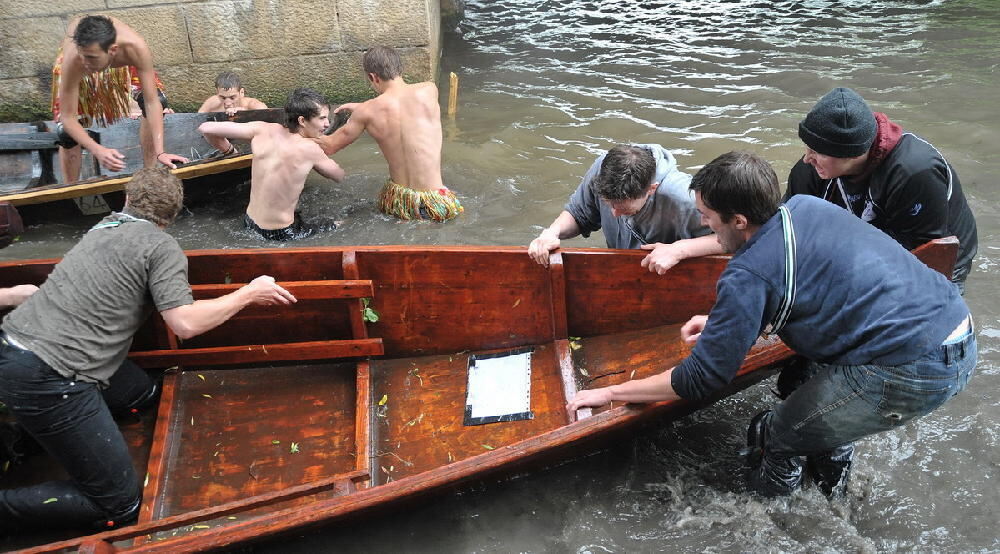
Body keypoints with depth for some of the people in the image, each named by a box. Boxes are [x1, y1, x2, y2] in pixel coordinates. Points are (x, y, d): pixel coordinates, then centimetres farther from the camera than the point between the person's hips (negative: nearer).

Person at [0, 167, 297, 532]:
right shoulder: (162, 247, -7)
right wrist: (248, 295, -5)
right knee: (120, 504, -4)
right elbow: (185, 323, -16)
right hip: (46, 378, -9)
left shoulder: (105, 226, 16)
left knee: (142, 394, 25)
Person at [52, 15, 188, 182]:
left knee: (156, 100, -19)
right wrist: (97, 151, -52)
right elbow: (67, 117, -37)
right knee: (67, 132, -12)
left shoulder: (135, 48, -45)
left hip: (120, 62, 1)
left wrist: (159, 152, -47)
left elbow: (152, 102, -40)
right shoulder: (73, 60, -44)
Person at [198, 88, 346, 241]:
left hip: (250, 223, 6)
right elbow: (339, 176, -2)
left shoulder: (263, 130, -12)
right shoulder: (309, 149, -21)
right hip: (280, 234, -6)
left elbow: (206, 128, -12)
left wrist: (227, 149, 8)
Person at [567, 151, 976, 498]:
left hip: (912, 372, -9)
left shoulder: (749, 276, -15)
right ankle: (831, 480, 47)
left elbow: (701, 379, -10)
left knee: (776, 438, 7)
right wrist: (724, 323, 25)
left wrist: (608, 392, 0)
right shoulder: (807, 205, 8)